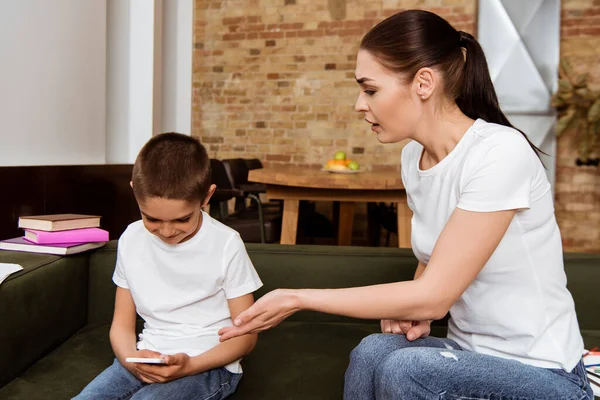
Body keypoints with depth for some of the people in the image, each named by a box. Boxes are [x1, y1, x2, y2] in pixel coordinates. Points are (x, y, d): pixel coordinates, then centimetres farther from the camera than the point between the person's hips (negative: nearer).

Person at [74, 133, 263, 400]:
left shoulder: (227, 245, -12)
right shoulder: (131, 240, 0)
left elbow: (245, 335, -6)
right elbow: (122, 324, 7)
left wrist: (190, 365, -21)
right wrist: (131, 359, -14)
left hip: (209, 364, -4)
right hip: (147, 360, 4)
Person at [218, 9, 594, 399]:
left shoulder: (500, 153, -23)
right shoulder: (414, 155, -1)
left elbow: (434, 295, -23)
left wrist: (298, 298, -20)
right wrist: (413, 308, -9)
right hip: (469, 352, 5)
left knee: (404, 369, -29)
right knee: (374, 351, -23)